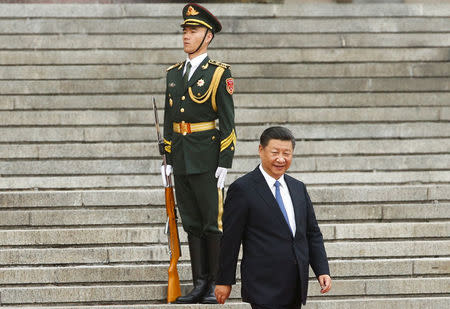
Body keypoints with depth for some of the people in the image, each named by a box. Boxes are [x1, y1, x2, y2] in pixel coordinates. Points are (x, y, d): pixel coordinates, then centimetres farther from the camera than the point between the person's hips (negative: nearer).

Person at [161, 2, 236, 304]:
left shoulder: (219, 73, -4)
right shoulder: (174, 73, 13)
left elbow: (227, 121, -7)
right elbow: (169, 119, 16)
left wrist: (224, 164, -12)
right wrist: (167, 160, 10)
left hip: (206, 160, -6)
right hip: (181, 161, 6)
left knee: (213, 223, -1)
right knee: (192, 224, 9)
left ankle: (216, 286, 4)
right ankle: (200, 285, 13)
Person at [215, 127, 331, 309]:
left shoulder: (298, 188, 14)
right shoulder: (242, 189, -6)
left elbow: (313, 234, 17)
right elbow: (230, 239, -5)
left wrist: (322, 271, 7)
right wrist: (224, 281, -4)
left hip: (296, 287, 6)